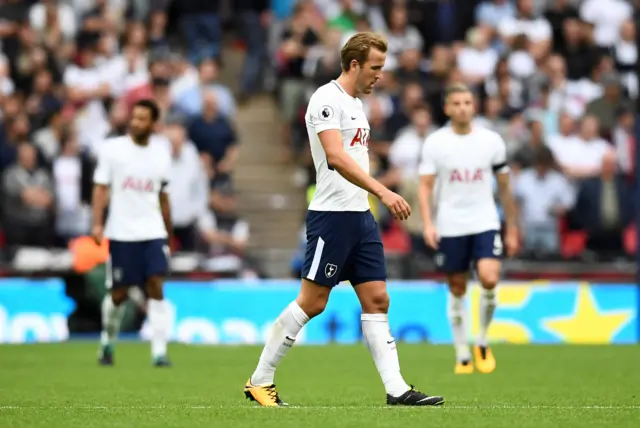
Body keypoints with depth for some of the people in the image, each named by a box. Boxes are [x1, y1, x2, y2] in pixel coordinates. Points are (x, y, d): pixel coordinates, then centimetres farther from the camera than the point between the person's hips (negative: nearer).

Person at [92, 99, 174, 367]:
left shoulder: (161, 151, 7)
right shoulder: (112, 148, -2)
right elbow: (101, 187, -3)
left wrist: (169, 233, 18)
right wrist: (97, 224, -14)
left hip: (153, 232, 2)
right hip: (121, 232, -2)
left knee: (156, 287, -10)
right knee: (118, 293, 4)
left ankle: (159, 351, -13)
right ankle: (108, 341, 28)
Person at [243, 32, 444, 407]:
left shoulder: (356, 104, 17)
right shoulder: (327, 99, -12)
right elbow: (336, 157, -25)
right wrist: (383, 192, -32)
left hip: (360, 216, 9)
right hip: (332, 214, -9)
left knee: (377, 300, 3)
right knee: (312, 302, -5)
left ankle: (397, 389, 0)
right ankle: (260, 381, 4)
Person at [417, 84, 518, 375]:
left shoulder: (492, 141, 3)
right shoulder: (434, 143, -1)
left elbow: (504, 187, 10)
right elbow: (425, 186, -3)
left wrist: (511, 230, 11)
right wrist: (428, 224, -17)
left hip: (485, 223, 0)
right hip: (450, 227, 0)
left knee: (489, 278, -19)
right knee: (457, 289, 5)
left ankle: (483, 342, 3)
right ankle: (462, 355, 17)